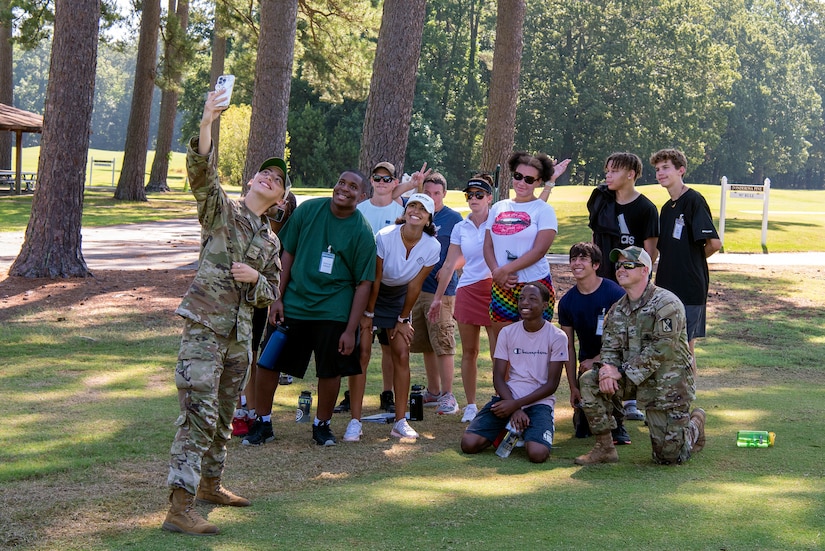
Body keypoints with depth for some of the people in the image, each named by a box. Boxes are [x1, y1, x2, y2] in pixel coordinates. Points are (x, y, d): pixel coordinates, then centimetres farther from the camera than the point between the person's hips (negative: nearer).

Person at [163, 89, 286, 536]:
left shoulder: (271, 241, 16)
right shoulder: (221, 210, 0)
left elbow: (271, 293, 21)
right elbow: (200, 172, -18)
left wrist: (255, 277, -3)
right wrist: (206, 124, -32)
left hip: (239, 334, 7)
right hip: (204, 327, -7)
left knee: (223, 415, 17)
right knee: (198, 415, -15)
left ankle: (210, 484, 34)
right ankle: (180, 508, -18)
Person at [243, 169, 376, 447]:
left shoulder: (362, 232, -7)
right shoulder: (308, 210, -2)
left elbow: (363, 283, -6)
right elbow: (288, 253, 5)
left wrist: (351, 329, -10)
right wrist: (278, 297, 0)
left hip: (333, 310, -2)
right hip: (293, 303, 2)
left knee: (330, 370, 5)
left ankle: (322, 425, 26)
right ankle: (262, 424, 19)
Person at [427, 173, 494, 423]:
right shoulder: (460, 228, 10)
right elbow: (450, 265, 14)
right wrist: (437, 297, 14)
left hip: (494, 289, -3)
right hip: (467, 290, 3)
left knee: (499, 351, -5)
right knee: (469, 351, 6)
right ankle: (471, 405, 14)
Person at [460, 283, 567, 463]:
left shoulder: (557, 337, -3)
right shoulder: (507, 333, 5)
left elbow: (552, 384, -5)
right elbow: (498, 378, 2)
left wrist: (516, 404, -14)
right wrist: (515, 410, -15)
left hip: (539, 401, -2)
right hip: (507, 398, 2)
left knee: (538, 453, -31)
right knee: (469, 443, -19)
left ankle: (529, 433, 6)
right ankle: (504, 432, 13)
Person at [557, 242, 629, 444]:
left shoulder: (614, 293, -15)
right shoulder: (567, 302, -1)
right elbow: (569, 347, 2)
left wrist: (596, 360, -17)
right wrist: (573, 387, -2)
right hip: (587, 362, 4)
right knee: (582, 429, -7)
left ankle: (617, 425, -13)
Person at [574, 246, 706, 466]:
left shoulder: (666, 303, -15)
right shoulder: (617, 310, 8)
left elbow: (661, 350, -21)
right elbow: (610, 347, 6)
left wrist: (622, 372, -21)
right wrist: (606, 367, -19)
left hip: (668, 383, -6)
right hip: (633, 379, 6)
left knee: (669, 456, -6)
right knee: (589, 381, -16)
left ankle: (695, 424, 29)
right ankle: (604, 448, -7)